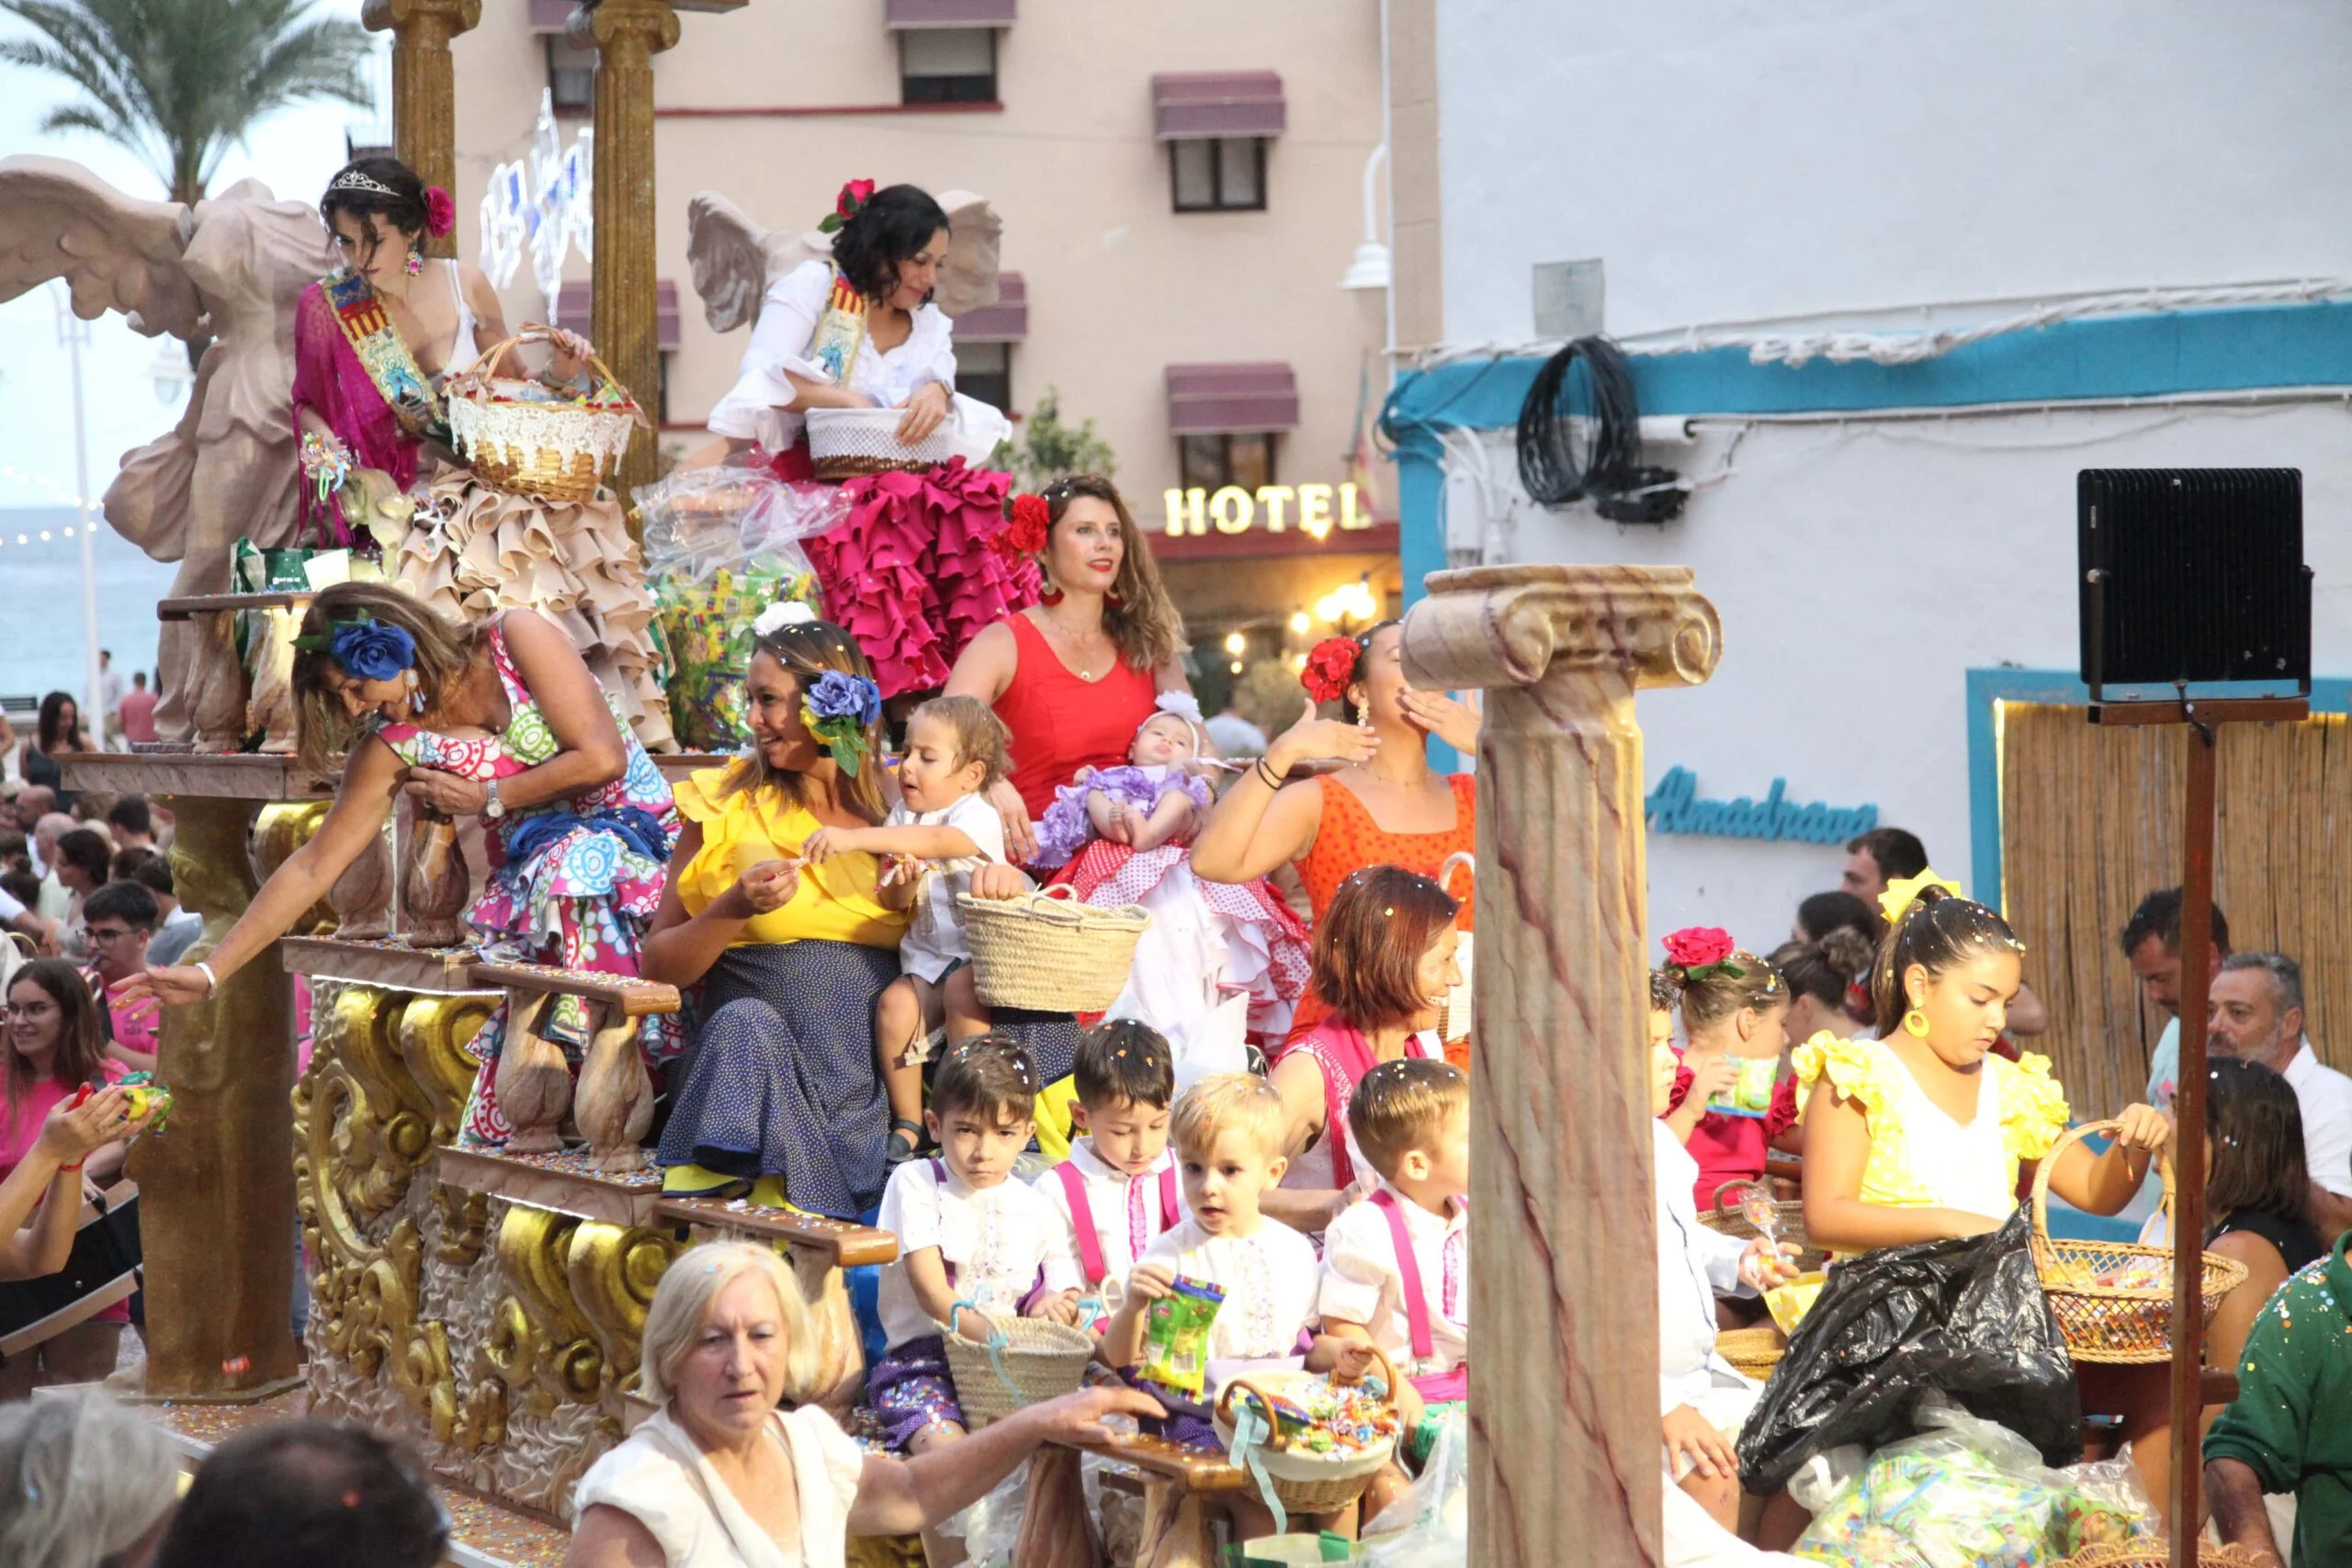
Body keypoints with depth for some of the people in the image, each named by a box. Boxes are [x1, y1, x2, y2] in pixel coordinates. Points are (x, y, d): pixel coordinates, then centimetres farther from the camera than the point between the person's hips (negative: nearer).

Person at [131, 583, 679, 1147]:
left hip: (636, 831, -3)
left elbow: (602, 758, -14)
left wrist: (487, 798, -6)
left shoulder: (517, 637, -8)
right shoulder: (394, 744, 2)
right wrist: (211, 972, -2)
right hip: (532, 867, 3)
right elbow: (315, 866, 3)